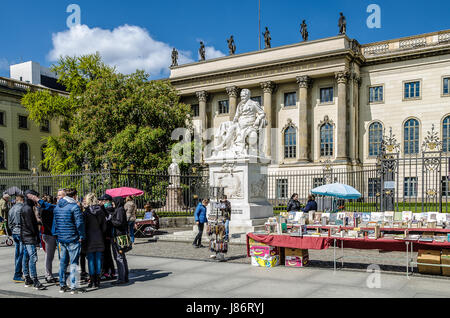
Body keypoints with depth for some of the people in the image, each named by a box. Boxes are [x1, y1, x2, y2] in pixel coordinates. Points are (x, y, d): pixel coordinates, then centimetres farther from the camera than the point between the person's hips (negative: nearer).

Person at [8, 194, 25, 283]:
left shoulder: (11, 209, 12)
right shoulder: (22, 208, -13)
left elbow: (9, 223, 17)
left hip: (14, 233, 8)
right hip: (21, 233, -8)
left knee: (17, 253, 15)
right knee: (21, 254, -6)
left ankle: (18, 272, 23)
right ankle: (17, 275, -7)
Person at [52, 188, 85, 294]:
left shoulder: (57, 206, 12)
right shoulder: (74, 206, -12)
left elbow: (54, 222, 17)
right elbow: (79, 223, -14)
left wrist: (56, 235, 22)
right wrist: (81, 236, -7)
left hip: (61, 238, 7)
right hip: (73, 239, -7)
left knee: (63, 261, 14)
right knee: (74, 262, -2)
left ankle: (62, 285, 20)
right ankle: (74, 287, -1)